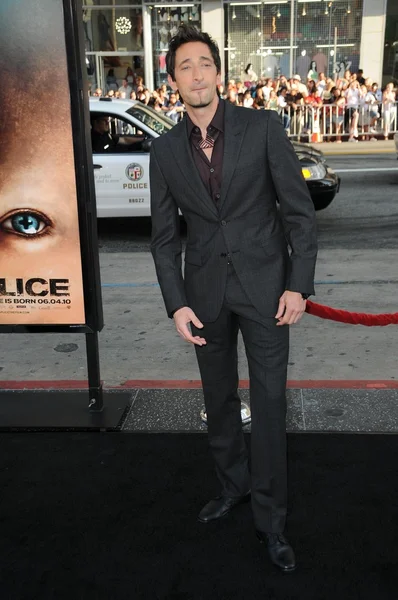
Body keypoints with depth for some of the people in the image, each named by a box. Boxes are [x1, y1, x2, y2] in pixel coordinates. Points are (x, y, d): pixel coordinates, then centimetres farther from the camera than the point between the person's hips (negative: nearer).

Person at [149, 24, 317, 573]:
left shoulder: (263, 127, -5)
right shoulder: (165, 151, 2)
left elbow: (299, 210, -4)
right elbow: (165, 236, 5)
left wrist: (299, 284, -10)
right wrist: (176, 304, -4)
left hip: (265, 283, -2)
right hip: (205, 289, 3)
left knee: (269, 403, 2)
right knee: (219, 399, 15)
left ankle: (270, 519, 20)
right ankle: (233, 484, 39)